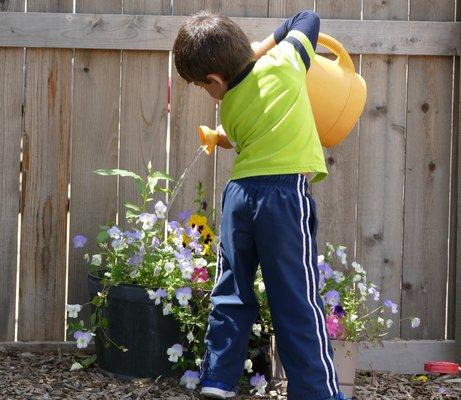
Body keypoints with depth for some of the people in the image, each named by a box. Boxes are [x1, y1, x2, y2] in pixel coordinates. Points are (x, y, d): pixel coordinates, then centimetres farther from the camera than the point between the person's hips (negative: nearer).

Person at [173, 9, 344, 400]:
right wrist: (265, 45, 25)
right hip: (285, 193, -3)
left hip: (239, 194, 3)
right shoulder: (284, 63, 3)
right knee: (297, 299, -4)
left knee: (232, 294, 15)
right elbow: (308, 18, 17)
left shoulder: (229, 108, 12)